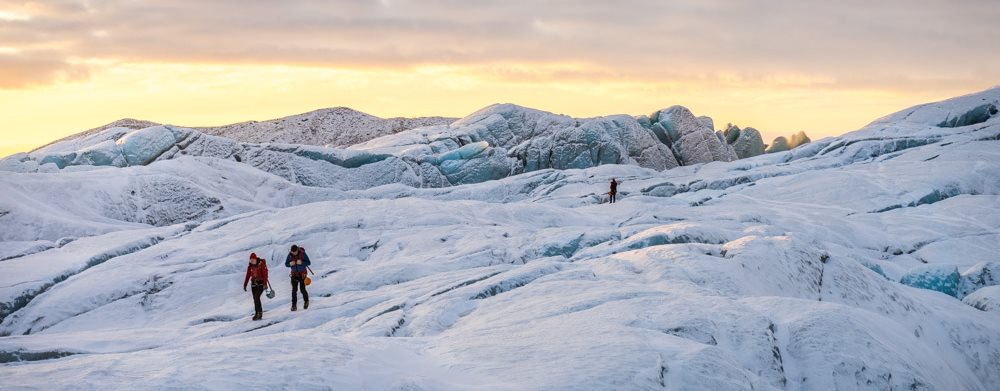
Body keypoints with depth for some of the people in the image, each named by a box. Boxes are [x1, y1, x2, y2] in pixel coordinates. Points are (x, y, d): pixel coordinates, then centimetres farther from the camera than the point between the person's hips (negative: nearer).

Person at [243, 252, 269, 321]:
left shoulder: (261, 264, -10)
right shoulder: (250, 266, 5)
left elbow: (265, 274, -14)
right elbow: (248, 276, 8)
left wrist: (265, 284, -21)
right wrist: (245, 285, 3)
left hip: (261, 283, -5)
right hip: (254, 284, 5)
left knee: (257, 297, -18)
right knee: (255, 299, 5)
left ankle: (260, 312, -11)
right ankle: (257, 314, 12)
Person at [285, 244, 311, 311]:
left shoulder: (302, 254, -14)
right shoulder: (290, 255, -7)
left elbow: (309, 263, -11)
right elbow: (286, 264, 2)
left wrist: (301, 263, -28)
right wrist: (290, 264, -21)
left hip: (302, 274, -2)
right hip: (294, 274, 2)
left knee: (302, 289, -3)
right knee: (294, 290, -5)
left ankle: (306, 301, 25)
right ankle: (293, 305, -1)